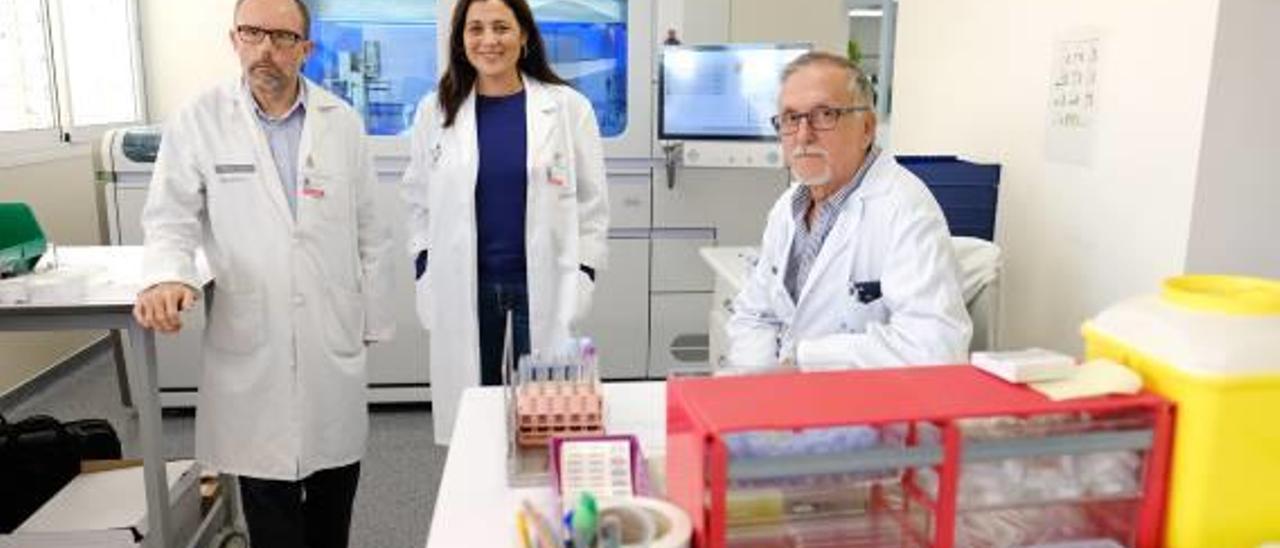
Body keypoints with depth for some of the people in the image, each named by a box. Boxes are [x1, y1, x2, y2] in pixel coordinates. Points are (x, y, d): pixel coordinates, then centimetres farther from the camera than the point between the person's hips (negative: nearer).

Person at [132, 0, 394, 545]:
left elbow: (369, 229, 5)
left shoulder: (343, 121, 2)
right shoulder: (197, 121, -3)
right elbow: (171, 220, 0)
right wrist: (167, 275, -22)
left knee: (334, 483, 14)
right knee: (268, 498, 8)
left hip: (333, 338, 2)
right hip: (251, 342, -1)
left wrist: (374, 321, 7)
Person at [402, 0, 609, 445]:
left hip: (545, 284, -1)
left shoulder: (569, 107, -1)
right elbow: (419, 200, 10)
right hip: (463, 287, 2)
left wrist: (580, 282, -4)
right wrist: (427, 276, 3)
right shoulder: (435, 110, 4)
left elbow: (591, 203, 2)